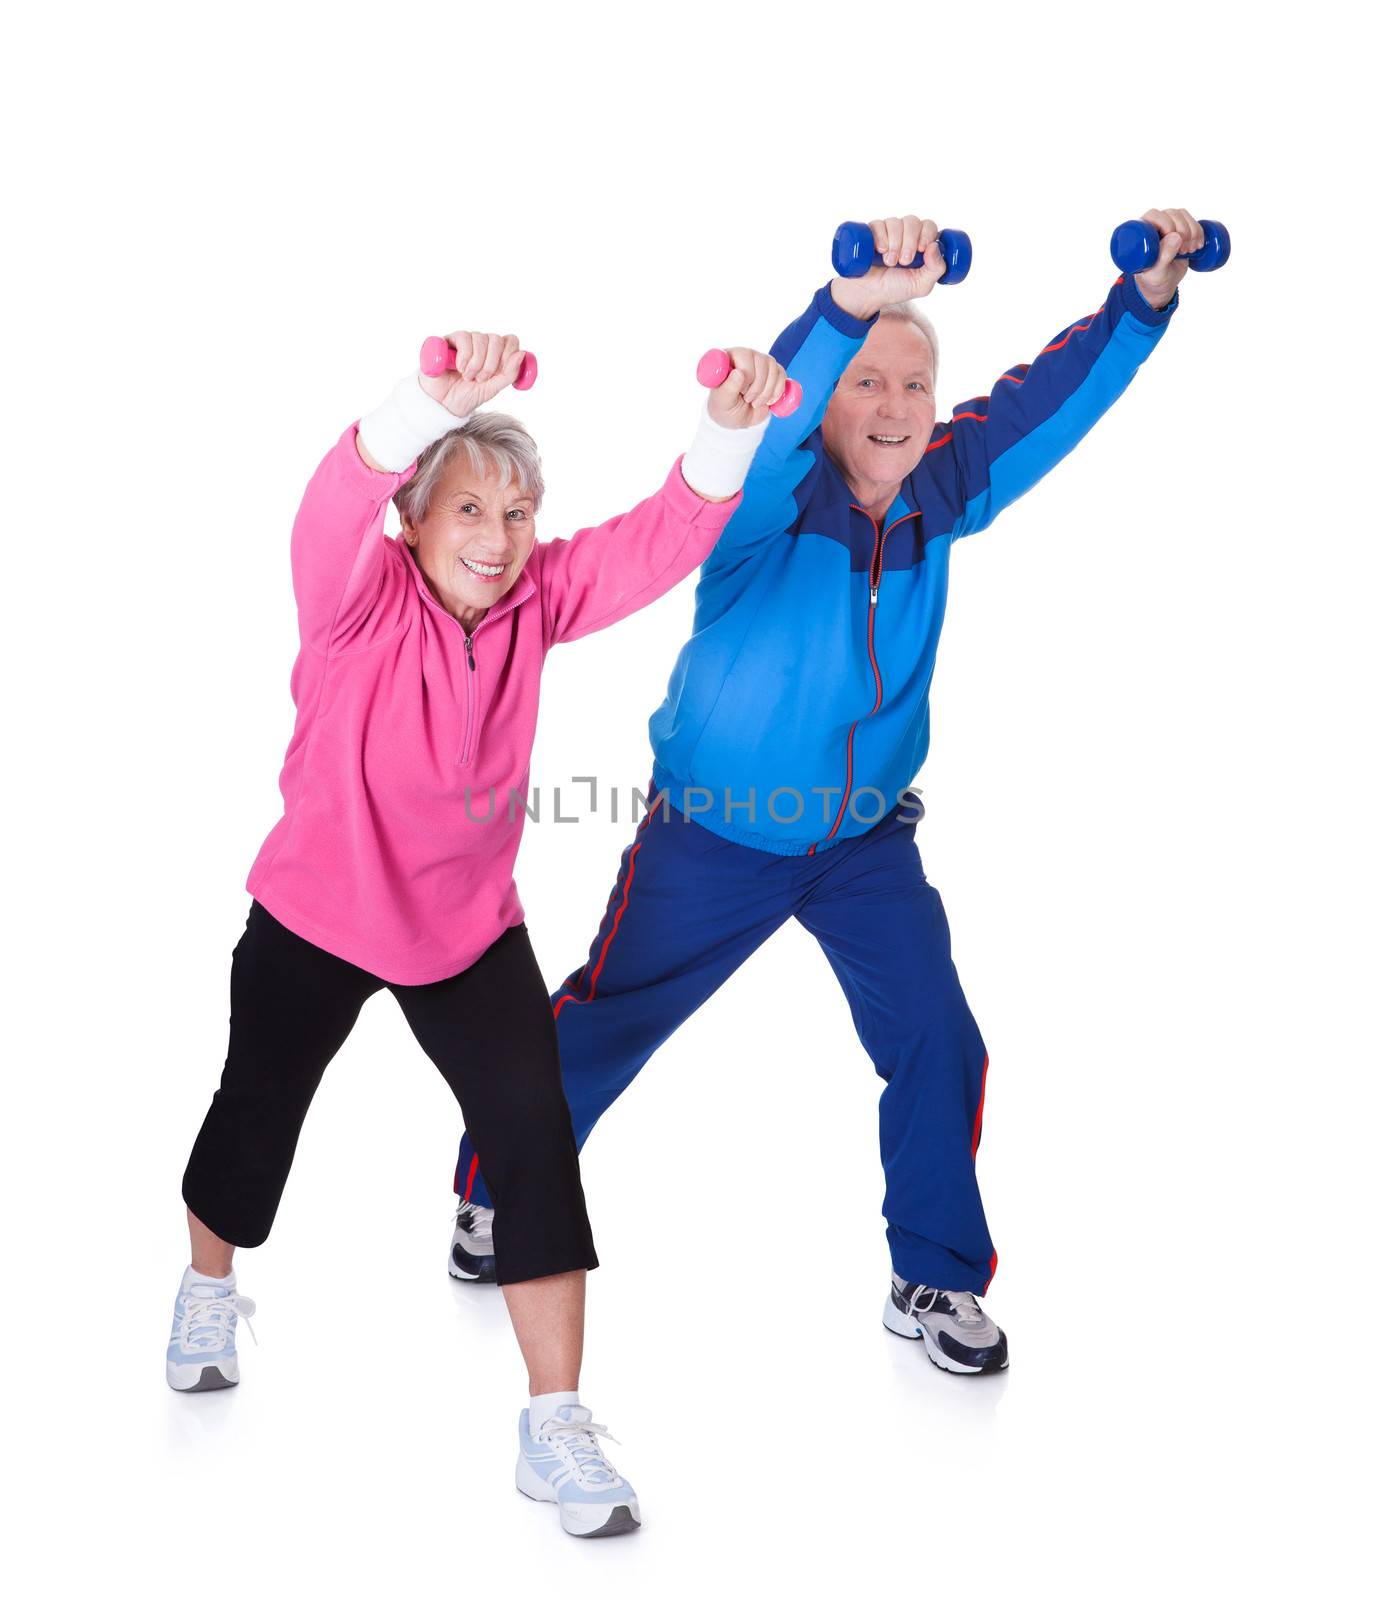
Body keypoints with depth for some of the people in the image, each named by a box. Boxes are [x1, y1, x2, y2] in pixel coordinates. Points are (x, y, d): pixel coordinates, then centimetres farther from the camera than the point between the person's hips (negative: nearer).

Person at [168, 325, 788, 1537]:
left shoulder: (538, 598, -11)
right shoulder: (361, 599, -22)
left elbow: (664, 539, -22)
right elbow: (337, 509, -44)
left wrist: (729, 432, -41)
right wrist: (434, 404, -64)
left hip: (471, 925, 2)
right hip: (317, 915, -2)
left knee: (537, 1138, -12)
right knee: (259, 1112, 20)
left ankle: (556, 1425, -1)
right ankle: (209, 1293, 53)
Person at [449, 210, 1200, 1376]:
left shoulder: (943, 492, -7)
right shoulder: (774, 498, -23)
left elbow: (1053, 396, -5)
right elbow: (766, 417, -44)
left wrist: (1146, 297, -19)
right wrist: (851, 305, -61)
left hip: (866, 839, 4)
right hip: (714, 836, -4)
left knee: (939, 1044, -2)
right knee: (603, 1027, 12)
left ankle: (937, 1282, 17)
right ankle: (495, 1189, 37)